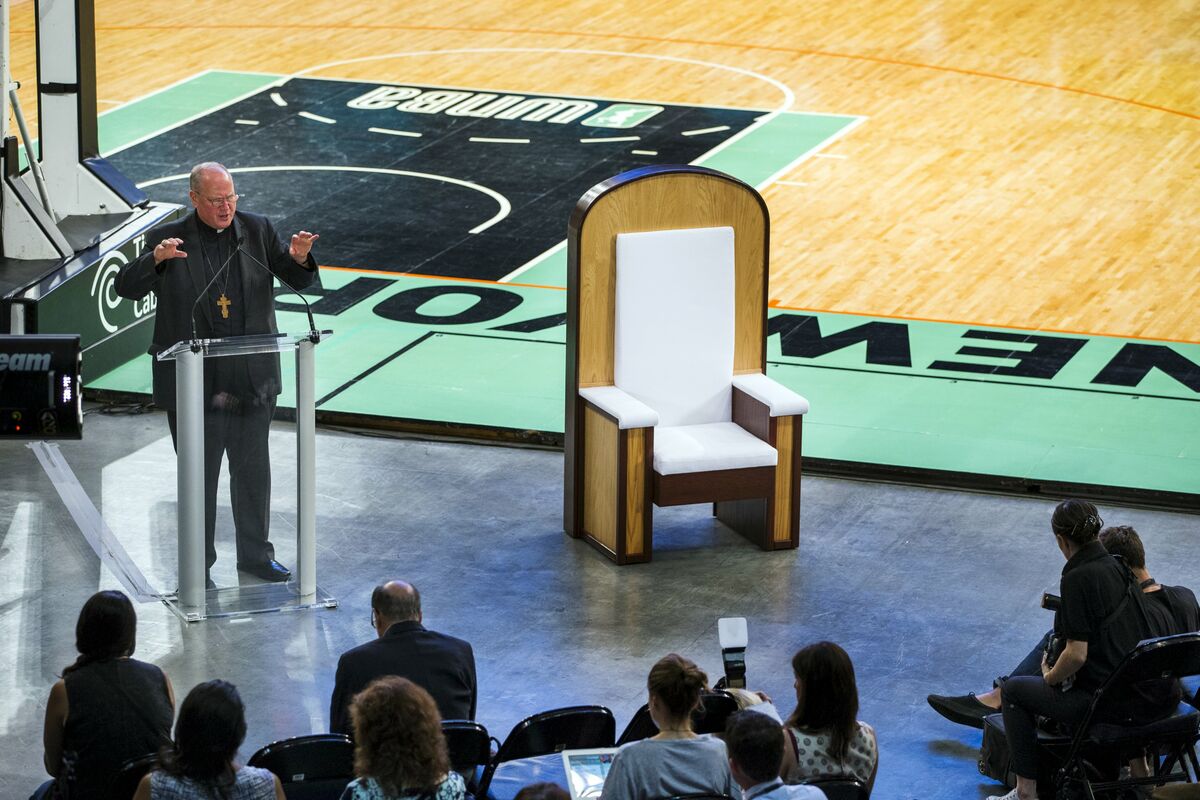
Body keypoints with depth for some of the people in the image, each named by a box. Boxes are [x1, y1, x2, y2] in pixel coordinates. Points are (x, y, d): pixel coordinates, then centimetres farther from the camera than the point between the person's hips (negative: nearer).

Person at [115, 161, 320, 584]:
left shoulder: (257, 229, 3)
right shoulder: (169, 237, -5)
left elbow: (299, 280, 6)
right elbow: (127, 287, -12)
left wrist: (299, 257, -18)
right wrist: (156, 259, -31)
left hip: (251, 377, 2)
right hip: (193, 382, -2)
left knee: (253, 469, 13)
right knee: (198, 473, 7)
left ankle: (256, 555, 26)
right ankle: (198, 562, 18)